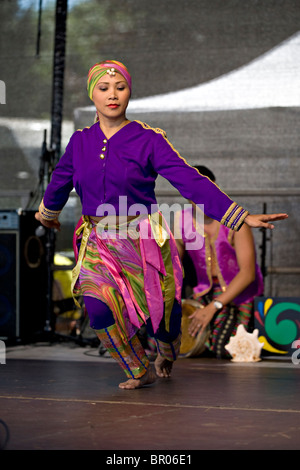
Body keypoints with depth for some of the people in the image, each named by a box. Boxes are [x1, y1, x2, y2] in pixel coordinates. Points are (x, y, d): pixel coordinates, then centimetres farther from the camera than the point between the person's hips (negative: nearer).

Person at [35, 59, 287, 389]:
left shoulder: (148, 140, -9)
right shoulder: (80, 142, 1)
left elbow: (190, 181, -16)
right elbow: (60, 181, 20)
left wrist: (242, 217, -24)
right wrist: (47, 213, 39)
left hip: (142, 240, -2)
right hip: (99, 242, 2)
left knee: (161, 312, 6)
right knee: (99, 308, -21)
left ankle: (166, 353, 46)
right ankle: (139, 372, 4)